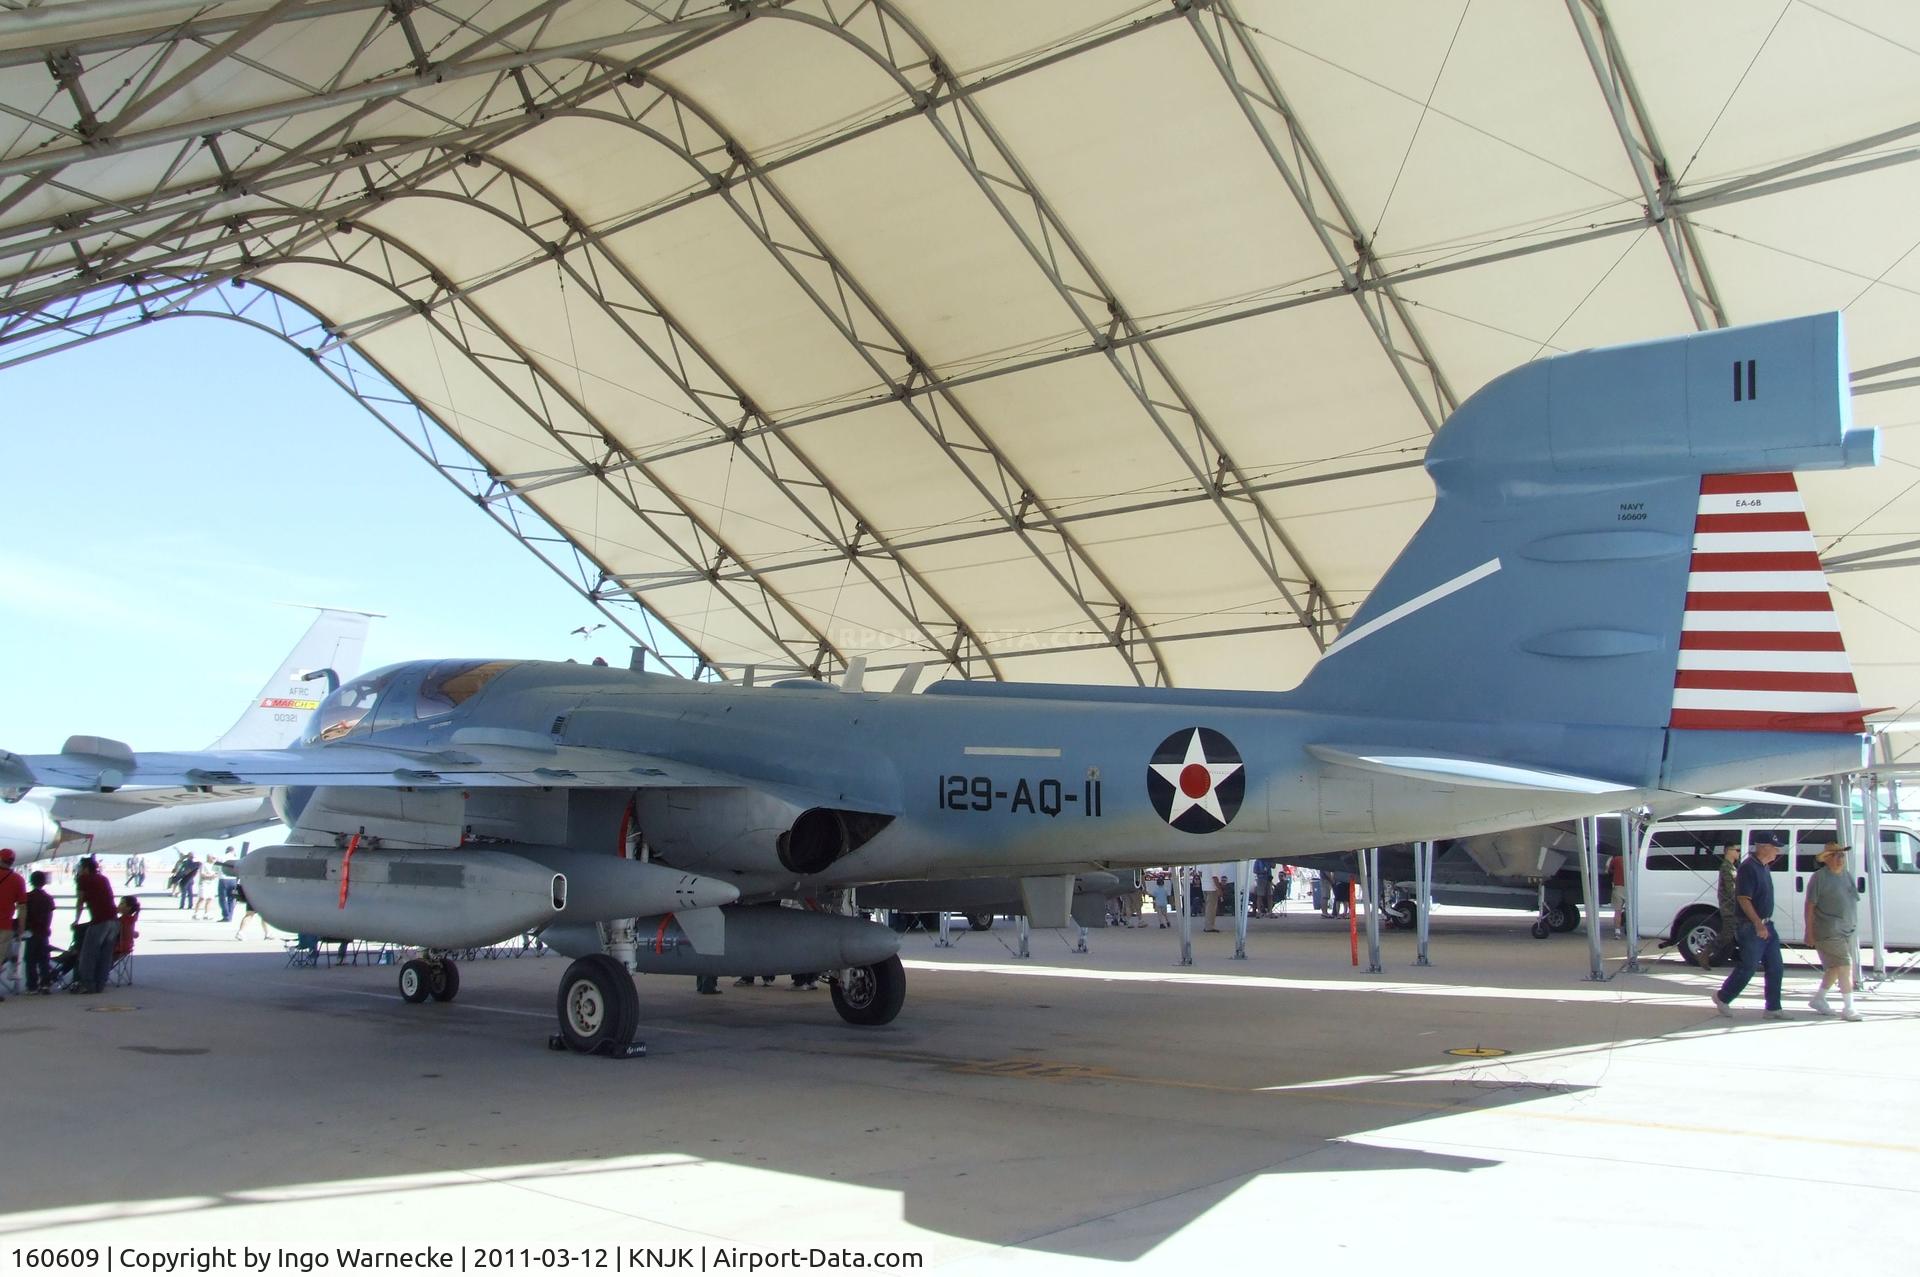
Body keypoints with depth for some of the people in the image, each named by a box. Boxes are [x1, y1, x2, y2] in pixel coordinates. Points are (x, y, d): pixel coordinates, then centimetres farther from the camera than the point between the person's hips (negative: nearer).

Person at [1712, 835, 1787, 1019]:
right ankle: (1722, 997, 17)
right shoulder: (1748, 868, -18)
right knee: (1747, 967, 0)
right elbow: (1743, 899, -23)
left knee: (1774, 967, 7)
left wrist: (1765, 924, 20)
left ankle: (1773, 1008, 12)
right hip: (1751, 927, -9)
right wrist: (1758, 924, -28)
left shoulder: (1764, 867, 11)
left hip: (1766, 926, 9)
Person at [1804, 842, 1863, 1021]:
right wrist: (1809, 931, -12)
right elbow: (1810, 905, -10)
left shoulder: (1847, 876, 14)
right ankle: (1848, 1008, -10)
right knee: (1845, 965, -12)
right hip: (1829, 932, -8)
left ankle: (1818, 998, 27)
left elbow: (1853, 903, 22)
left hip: (1847, 931, 8)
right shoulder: (1819, 878, -9)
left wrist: (1854, 926, 20)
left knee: (1835, 967, 13)